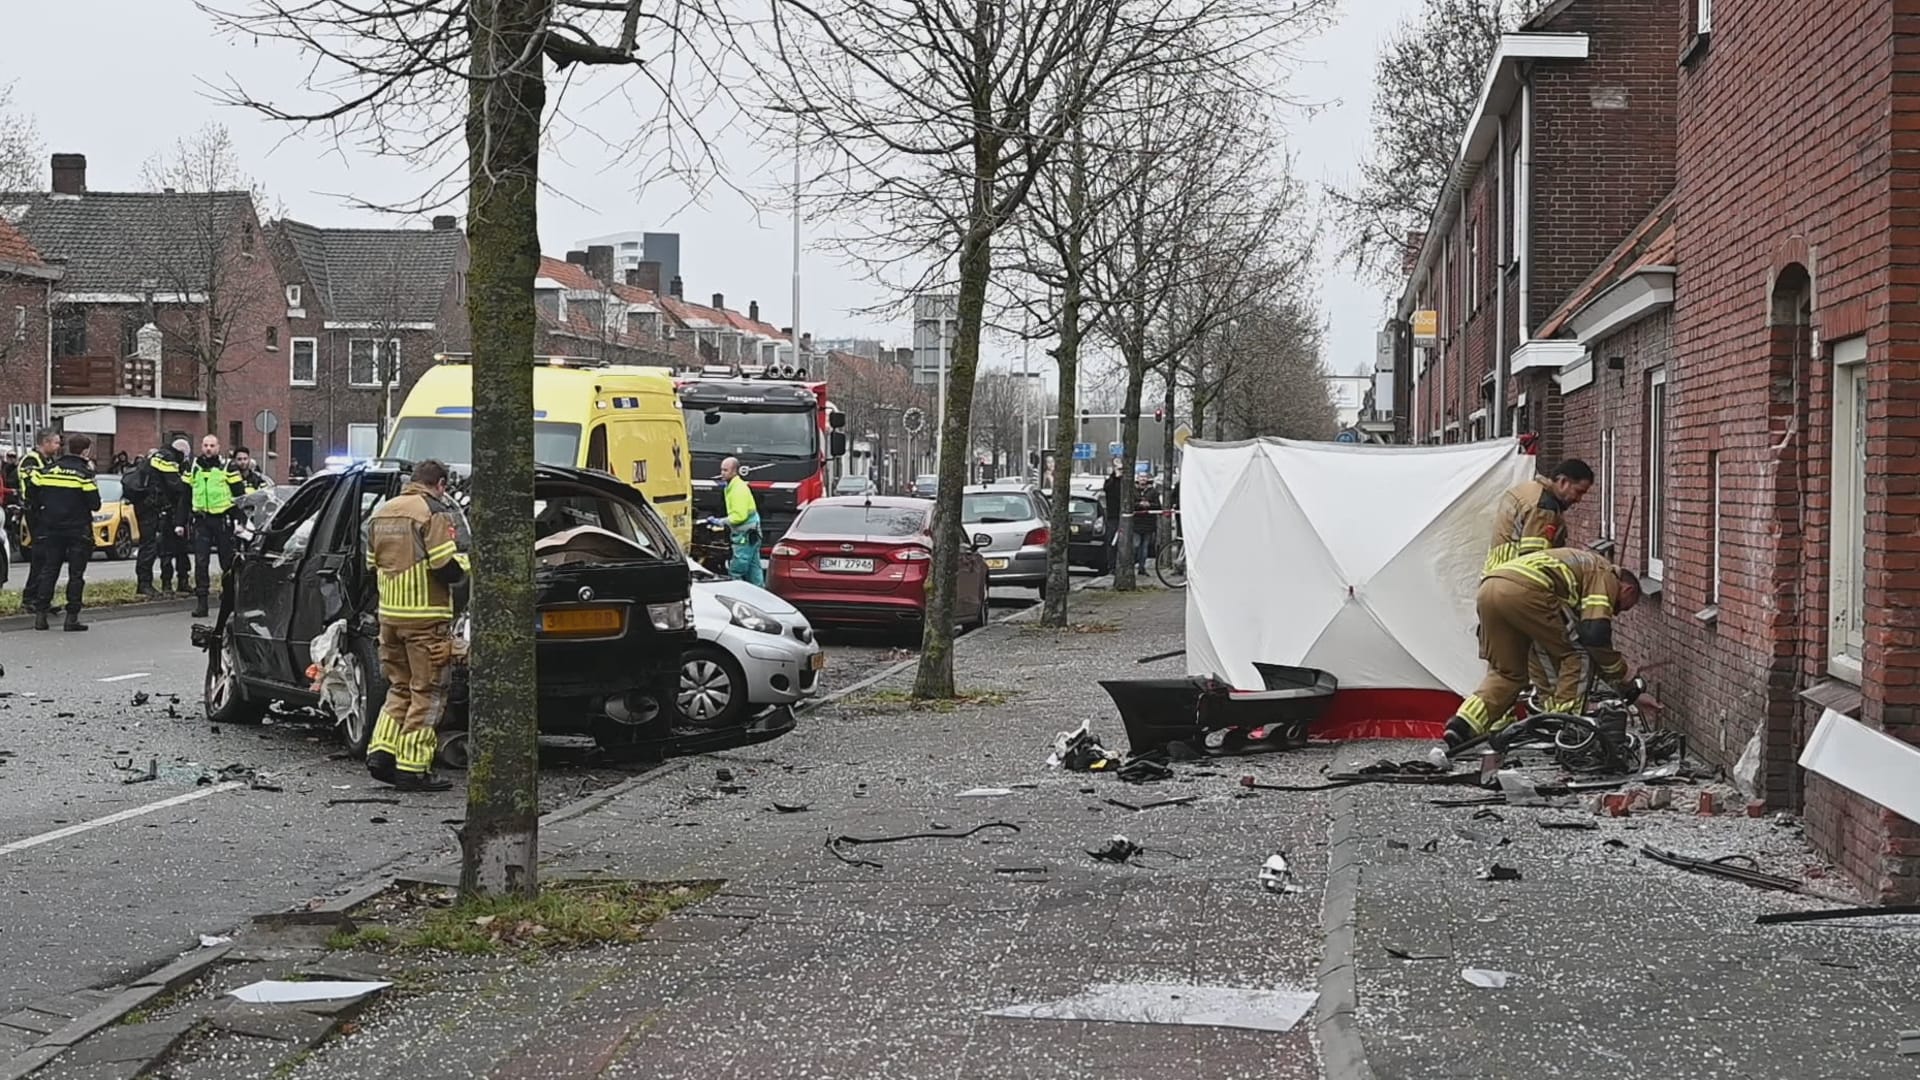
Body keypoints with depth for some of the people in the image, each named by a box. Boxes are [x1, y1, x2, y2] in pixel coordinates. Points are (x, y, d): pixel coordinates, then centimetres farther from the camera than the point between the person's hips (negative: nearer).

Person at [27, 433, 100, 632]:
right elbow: (95, 504, -10)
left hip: (50, 529, 4)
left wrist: (43, 516, 21)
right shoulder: (83, 474, -11)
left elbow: (33, 498, 6)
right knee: (76, 573, 2)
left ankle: (40, 614, 4)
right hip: (78, 531, -4)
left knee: (48, 570, 10)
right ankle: (72, 617, -2)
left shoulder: (47, 469, 3)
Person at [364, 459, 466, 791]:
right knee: (427, 693, 0)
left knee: (400, 688, 19)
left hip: (389, 614, 7)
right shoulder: (436, 513, -10)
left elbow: (372, 566, 18)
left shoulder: (381, 514, 14)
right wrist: (464, 563, 4)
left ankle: (381, 752, 10)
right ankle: (413, 768, 0)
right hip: (426, 618, -7)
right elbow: (447, 568, -17)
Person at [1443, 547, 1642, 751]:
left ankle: (1464, 724, -1)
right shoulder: (1606, 576, 12)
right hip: (1525, 589, -9)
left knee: (1506, 672, 16)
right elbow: (1596, 633, 0)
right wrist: (1621, 675, 13)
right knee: (1573, 657, 9)